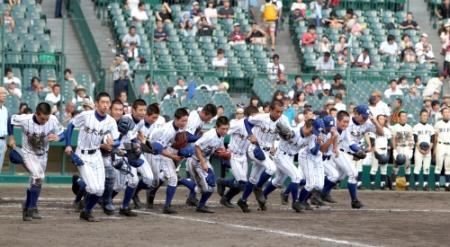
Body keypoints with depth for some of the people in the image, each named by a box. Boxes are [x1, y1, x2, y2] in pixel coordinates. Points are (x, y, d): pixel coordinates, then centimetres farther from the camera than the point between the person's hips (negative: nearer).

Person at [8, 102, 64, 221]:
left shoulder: (53, 120, -21)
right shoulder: (25, 120, -26)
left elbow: (62, 133, -9)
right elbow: (10, 120, -7)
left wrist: (57, 137, -32)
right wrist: (11, 137, -7)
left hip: (43, 155, 4)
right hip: (28, 154, -4)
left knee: (35, 182, 14)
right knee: (38, 176, -25)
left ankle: (27, 208, 34)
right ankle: (33, 208, -17)